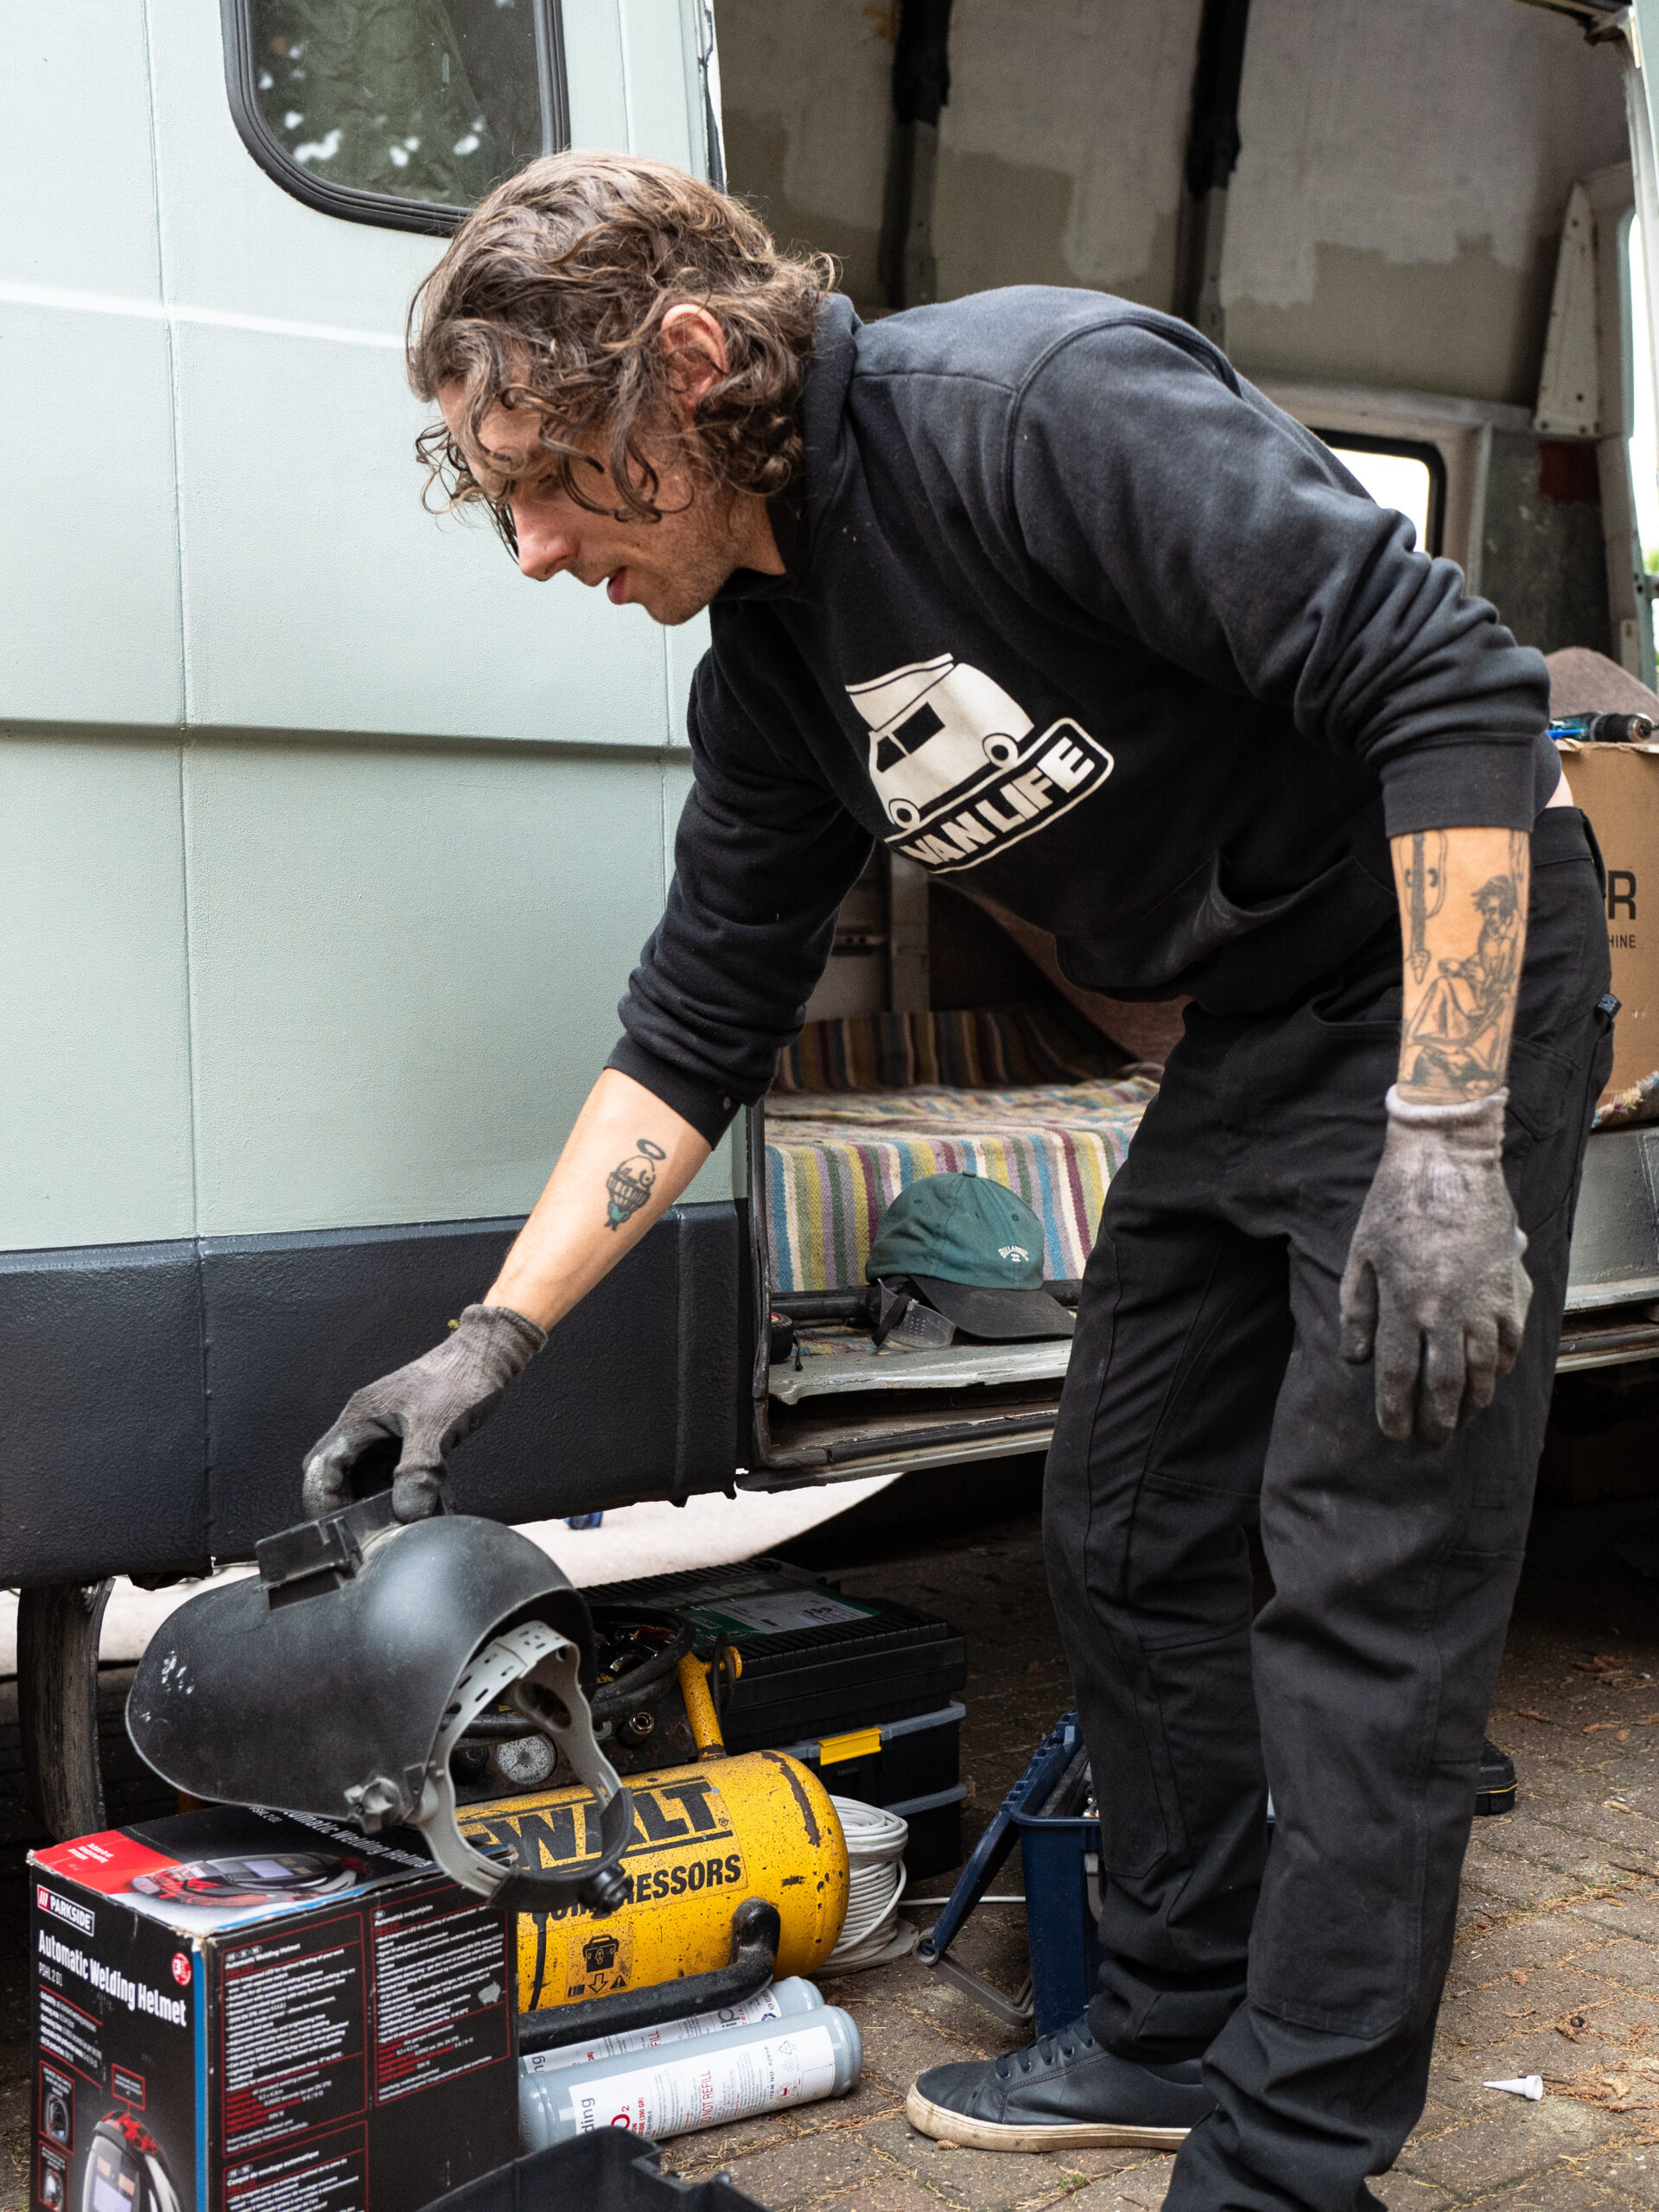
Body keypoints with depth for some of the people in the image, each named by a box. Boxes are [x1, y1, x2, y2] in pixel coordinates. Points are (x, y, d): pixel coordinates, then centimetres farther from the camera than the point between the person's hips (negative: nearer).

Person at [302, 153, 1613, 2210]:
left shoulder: (1043, 402, -25)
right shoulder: (766, 673, 1)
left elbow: (1451, 682, -28)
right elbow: (691, 1036, 8)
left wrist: (1444, 1135, -30)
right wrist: (491, 1339, 3)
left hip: (1452, 978, -8)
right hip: (1243, 1039, 9)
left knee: (1362, 1595, -6)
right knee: (1123, 1539, 11)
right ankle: (1175, 2030, 27)